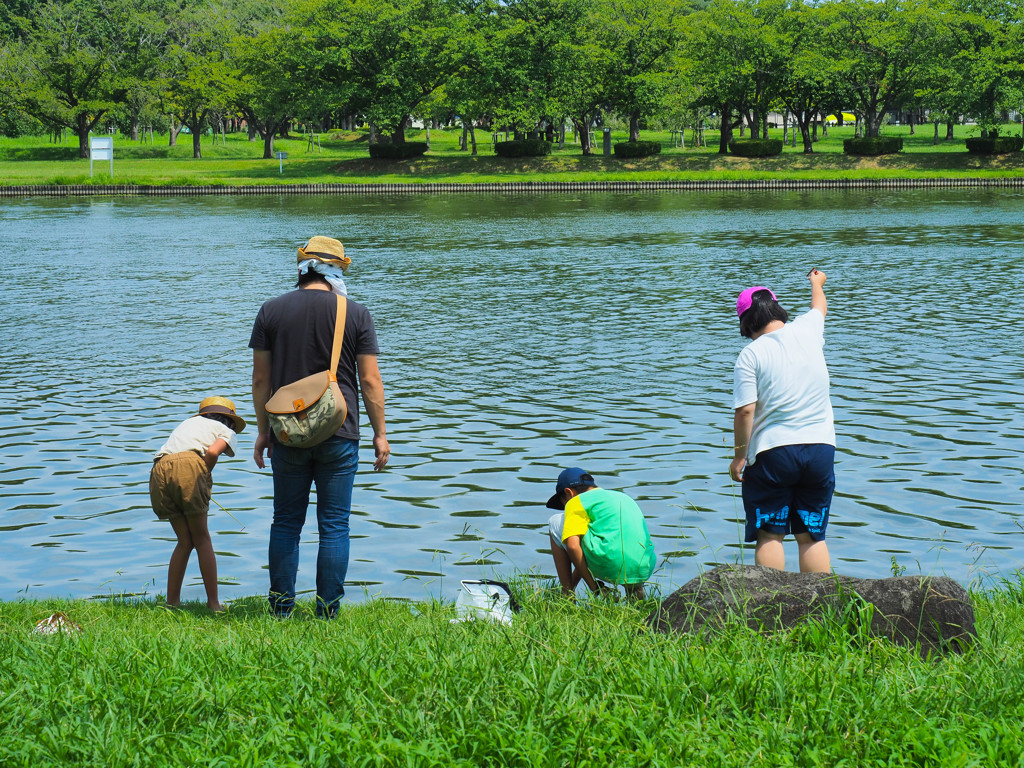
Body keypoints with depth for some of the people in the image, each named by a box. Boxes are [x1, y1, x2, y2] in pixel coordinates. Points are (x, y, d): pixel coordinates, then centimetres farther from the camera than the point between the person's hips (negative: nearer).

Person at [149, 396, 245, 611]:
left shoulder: (187, 423, 38)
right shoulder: (227, 431, 22)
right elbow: (212, 452, -2)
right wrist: (204, 479, 11)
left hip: (160, 467, 5)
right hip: (189, 466, -4)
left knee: (185, 541, 17)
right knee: (202, 538, 11)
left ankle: (171, 602, 14)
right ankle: (213, 602, 11)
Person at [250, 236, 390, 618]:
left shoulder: (272, 310, 2)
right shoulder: (355, 314, -3)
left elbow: (261, 378, 4)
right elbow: (370, 380, -3)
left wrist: (263, 430, 13)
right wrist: (380, 433, 5)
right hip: (339, 437, -2)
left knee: (286, 522, 11)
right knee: (334, 525, 4)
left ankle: (281, 606, 13)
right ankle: (328, 611, 4)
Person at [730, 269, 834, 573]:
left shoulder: (750, 355, -8)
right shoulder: (806, 331, 5)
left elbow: (745, 412, -12)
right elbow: (819, 306, 29)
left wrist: (739, 455, 0)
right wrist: (817, 283, 50)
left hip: (772, 452, -4)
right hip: (820, 449, 4)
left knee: (769, 536, 2)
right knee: (812, 536, 9)